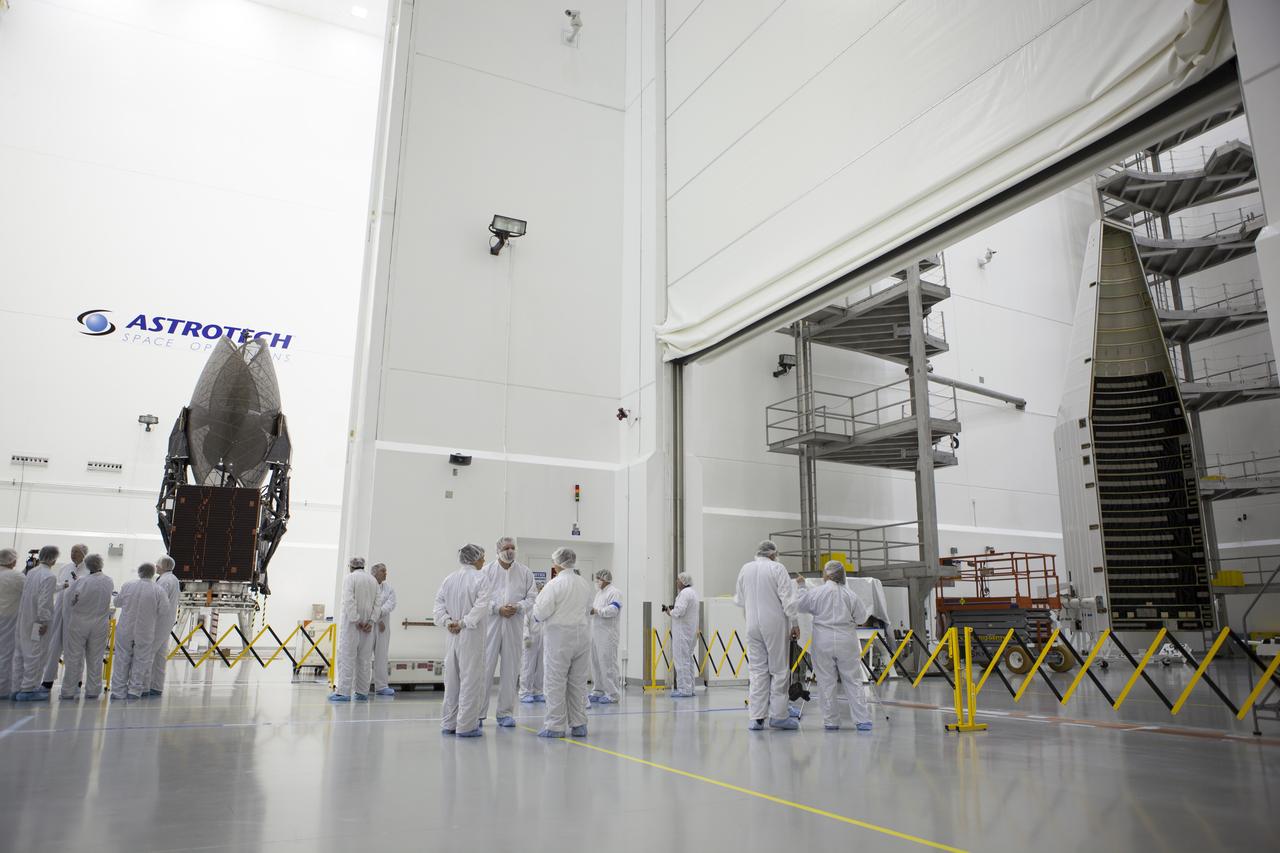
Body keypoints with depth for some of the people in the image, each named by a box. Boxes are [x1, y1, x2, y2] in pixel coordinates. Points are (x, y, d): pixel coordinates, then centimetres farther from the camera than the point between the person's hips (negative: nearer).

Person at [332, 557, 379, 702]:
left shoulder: (349, 578, -5)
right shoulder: (373, 580, 11)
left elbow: (349, 600, -16)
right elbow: (376, 603, 5)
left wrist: (356, 620, -15)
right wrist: (370, 621, -1)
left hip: (351, 623, -5)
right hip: (367, 625, 5)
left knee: (347, 657, -4)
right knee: (365, 659, 8)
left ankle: (343, 692, -7)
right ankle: (362, 692, 10)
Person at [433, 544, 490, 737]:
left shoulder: (449, 579, 7)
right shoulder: (479, 578, -9)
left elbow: (438, 605, 1)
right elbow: (481, 606, -20)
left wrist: (448, 621, -7)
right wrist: (464, 623, -15)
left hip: (452, 636, 6)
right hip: (471, 636, -6)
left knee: (452, 679, 15)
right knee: (470, 680, 0)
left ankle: (449, 723, 22)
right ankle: (466, 726, 2)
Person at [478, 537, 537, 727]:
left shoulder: (525, 572, 8)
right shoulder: (487, 570, 4)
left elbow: (532, 597, 6)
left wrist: (518, 607, -11)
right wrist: (498, 608, -13)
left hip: (514, 624, 2)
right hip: (491, 623, -2)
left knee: (510, 670, 6)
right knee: (485, 668, -2)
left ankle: (505, 713, 15)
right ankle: (478, 712, 7)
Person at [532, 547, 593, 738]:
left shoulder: (554, 584, -13)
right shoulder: (585, 583, 5)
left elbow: (540, 613, -12)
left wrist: (537, 602, 7)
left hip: (558, 636, -5)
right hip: (581, 635, 6)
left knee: (556, 683, 3)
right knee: (578, 682, 12)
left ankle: (555, 726, 6)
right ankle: (579, 725, 16)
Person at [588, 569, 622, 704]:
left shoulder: (614, 592, -8)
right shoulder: (599, 593, 21)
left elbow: (613, 610, -20)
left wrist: (596, 610, -15)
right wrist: (589, 609, 5)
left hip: (607, 634, -9)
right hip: (596, 633, 9)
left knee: (607, 663, -7)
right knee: (596, 663, 11)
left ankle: (612, 694, -2)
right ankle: (598, 691, 20)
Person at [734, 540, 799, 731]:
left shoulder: (745, 569, 7)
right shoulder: (777, 568, -6)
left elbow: (740, 601, 16)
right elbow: (787, 599, -9)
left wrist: (736, 597, 37)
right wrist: (794, 623, -3)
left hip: (753, 626, 4)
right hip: (775, 625, -4)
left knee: (757, 670, 6)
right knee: (779, 670, 5)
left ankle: (756, 717, 4)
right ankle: (778, 715, 7)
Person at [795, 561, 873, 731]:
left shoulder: (816, 593, -5)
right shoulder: (850, 594, -2)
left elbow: (800, 605, 10)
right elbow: (861, 618, 5)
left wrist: (801, 586, 23)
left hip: (823, 642, -1)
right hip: (847, 642, 1)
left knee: (826, 682, 6)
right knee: (853, 681, 7)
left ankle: (830, 721, 10)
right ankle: (863, 720, 5)